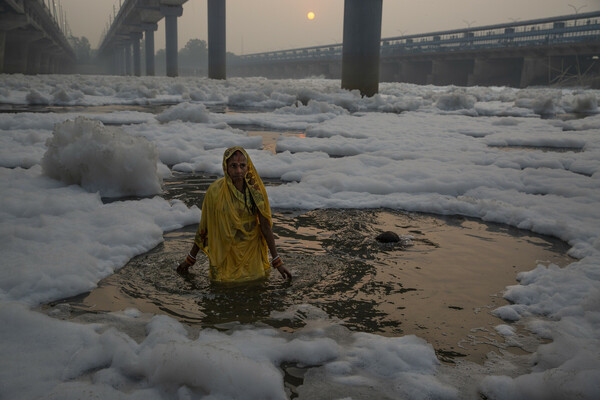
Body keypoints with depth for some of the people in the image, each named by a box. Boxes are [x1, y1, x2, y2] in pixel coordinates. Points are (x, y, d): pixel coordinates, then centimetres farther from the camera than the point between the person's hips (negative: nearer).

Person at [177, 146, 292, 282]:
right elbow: (203, 226, -6)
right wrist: (191, 258, 1)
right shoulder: (215, 190, -17)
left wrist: (277, 261, -8)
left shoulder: (255, 188, -11)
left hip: (251, 249, 2)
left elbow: (265, 226, -7)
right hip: (225, 253, -2)